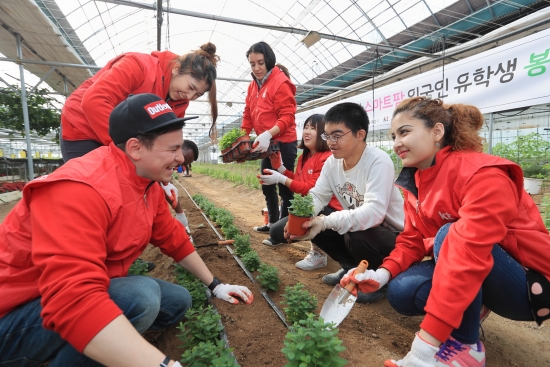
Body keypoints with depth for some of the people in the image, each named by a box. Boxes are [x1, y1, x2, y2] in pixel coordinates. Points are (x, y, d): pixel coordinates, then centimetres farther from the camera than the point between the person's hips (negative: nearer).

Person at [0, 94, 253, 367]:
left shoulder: (149, 184, -2)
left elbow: (174, 239, 7)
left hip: (92, 293, 9)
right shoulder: (81, 189, -32)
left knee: (178, 300, 7)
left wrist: (214, 285, 11)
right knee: (141, 295, -33)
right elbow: (74, 299, -40)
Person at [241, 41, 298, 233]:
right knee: (267, 185, 16)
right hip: (266, 144, 9)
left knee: (284, 186, -1)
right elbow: (248, 115, 13)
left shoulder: (281, 82, -13)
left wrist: (268, 134, -33)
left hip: (283, 143, -9)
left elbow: (287, 116, -19)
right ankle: (273, 223, 31)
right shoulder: (253, 85, 11)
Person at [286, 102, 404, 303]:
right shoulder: (332, 162, -5)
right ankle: (352, 268, 12)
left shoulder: (378, 162, -27)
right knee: (312, 222, -8)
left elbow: (374, 212, -37)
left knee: (357, 237, -36)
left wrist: (326, 222, -46)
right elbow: (316, 196, -5)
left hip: (393, 235, -6)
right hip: (354, 226, 7)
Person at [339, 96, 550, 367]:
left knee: (451, 234, -33)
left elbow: (469, 252, -36)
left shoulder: (482, 175, -27)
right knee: (401, 291, -18)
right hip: (470, 275, 6)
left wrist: (427, 342, -38)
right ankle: (469, 309, 11)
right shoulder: (415, 181, -2)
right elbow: (413, 240, 1)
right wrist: (384, 273, -19)